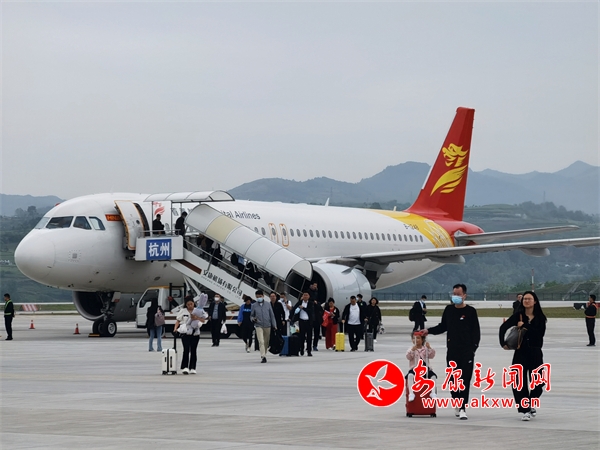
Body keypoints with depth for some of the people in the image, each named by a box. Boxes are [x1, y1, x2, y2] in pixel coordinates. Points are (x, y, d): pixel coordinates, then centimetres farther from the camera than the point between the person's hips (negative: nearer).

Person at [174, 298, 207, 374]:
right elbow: (178, 320, 9)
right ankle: (185, 367, -15)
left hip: (195, 333, 2)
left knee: (193, 350, 5)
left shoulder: (198, 311, 6)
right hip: (185, 333, -2)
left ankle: (192, 368, 12)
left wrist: (197, 318, -15)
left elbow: (203, 320, 2)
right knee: (186, 349, -12)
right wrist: (175, 328, -6)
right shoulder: (183, 311, 5)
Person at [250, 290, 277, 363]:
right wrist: (253, 319, -14)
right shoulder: (254, 305, 4)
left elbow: (272, 315, 7)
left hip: (267, 326, 2)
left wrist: (274, 325, 2)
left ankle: (264, 354, 25)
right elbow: (251, 315, 10)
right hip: (258, 326, -2)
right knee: (261, 342, -15)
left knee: (266, 342, 9)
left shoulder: (268, 304, 5)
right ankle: (263, 357, -20)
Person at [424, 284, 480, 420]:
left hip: (467, 351, -4)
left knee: (465, 380, -7)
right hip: (452, 351, 4)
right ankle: (456, 404, 24)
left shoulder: (471, 311, -3)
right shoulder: (449, 310, 9)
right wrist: (429, 331, 7)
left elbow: (476, 331, -3)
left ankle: (462, 408, -9)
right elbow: (443, 326, 19)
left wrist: (473, 347, -11)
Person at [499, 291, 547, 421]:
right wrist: (503, 343, -10)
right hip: (520, 352, 0)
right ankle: (526, 410, -2)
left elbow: (540, 333, -13)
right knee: (520, 382, -7)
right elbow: (503, 327, 1)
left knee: (538, 382, 3)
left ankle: (531, 404, 29)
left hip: (535, 353, 0)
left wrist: (524, 326, -18)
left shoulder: (540, 318, 1)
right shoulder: (518, 316, 0)